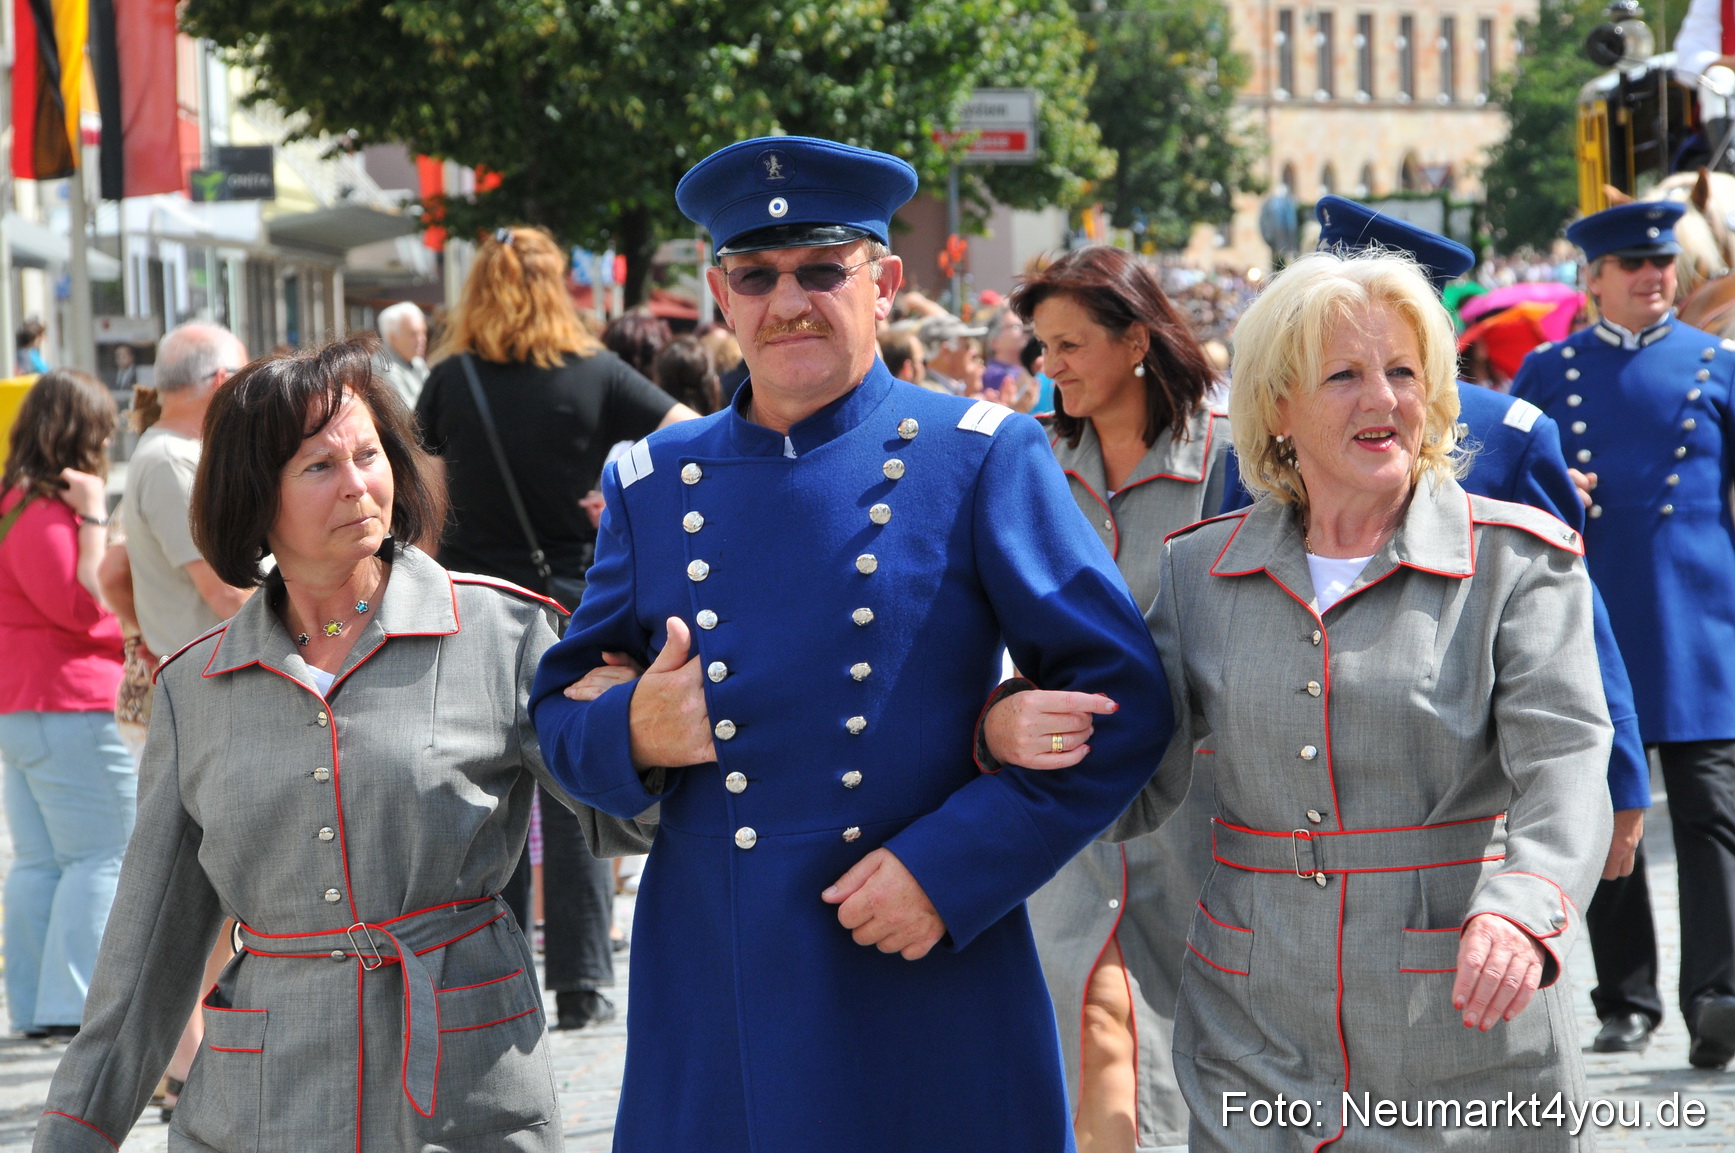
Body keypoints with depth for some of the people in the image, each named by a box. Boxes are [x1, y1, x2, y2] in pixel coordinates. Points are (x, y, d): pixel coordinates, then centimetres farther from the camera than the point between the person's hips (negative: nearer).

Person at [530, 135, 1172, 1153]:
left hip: (932, 994, -3)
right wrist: (629, 735, -8)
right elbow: (563, 707, 16)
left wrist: (950, 868, -13)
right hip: (712, 1007, 3)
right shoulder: (653, 487, 9)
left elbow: (1123, 698, -4)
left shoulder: (984, 460, -1)